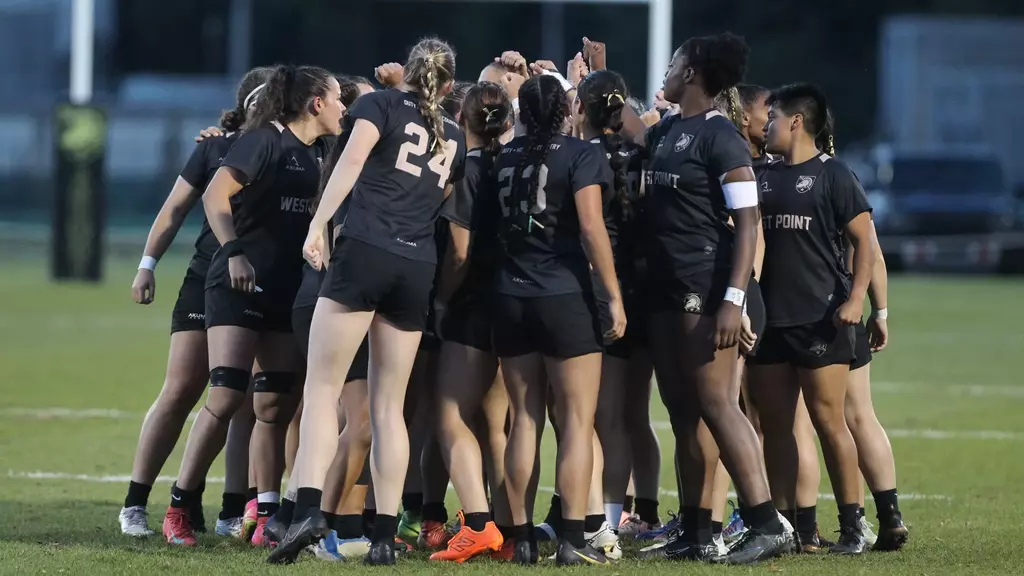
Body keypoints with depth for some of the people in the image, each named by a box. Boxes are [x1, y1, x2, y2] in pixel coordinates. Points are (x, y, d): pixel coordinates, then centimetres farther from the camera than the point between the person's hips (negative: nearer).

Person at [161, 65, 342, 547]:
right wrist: (233, 251, -25)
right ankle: (177, 510, -8)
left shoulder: (318, 154, 14)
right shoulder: (265, 141, -8)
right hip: (239, 285, -7)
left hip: (287, 291, 7)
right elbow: (215, 195, -17)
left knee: (275, 406, 5)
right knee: (227, 395, -13)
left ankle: (267, 517, 9)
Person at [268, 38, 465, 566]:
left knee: (322, 387, -6)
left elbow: (353, 160, -10)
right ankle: (385, 535, 3)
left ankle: (308, 508, -23)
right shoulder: (454, 137, 21)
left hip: (364, 251, -4)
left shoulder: (380, 104, 7)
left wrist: (317, 226, -14)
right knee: (389, 406, 9)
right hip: (419, 268, 4)